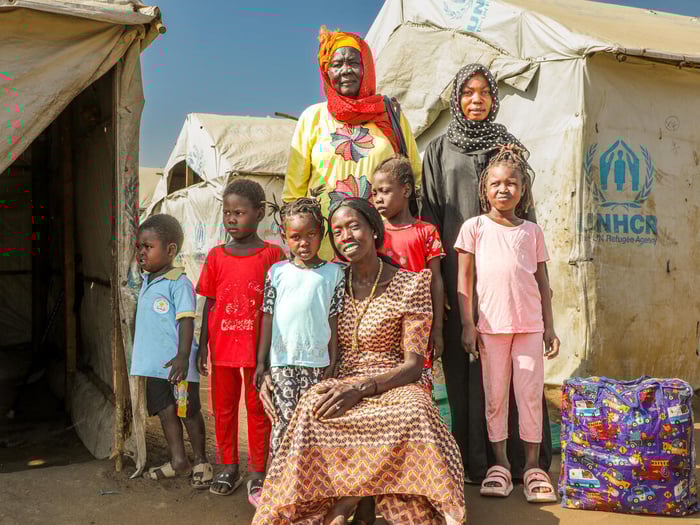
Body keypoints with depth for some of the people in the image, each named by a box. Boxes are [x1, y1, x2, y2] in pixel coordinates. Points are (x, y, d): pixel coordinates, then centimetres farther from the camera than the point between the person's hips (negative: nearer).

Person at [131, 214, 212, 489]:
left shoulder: (178, 283, -14)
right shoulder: (146, 282, 12)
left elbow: (186, 320, -19)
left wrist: (183, 356, -25)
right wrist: (138, 351, 24)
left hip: (177, 362, -8)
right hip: (154, 362, 8)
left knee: (188, 411, 4)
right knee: (165, 410, 14)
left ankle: (201, 460, 20)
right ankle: (178, 460, 26)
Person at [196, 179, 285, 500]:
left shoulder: (272, 255, -5)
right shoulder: (216, 256, 4)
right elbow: (209, 304, 7)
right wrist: (203, 346, 5)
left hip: (257, 349, -3)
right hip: (222, 349, 3)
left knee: (257, 409, 9)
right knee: (223, 408, 13)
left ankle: (258, 471, 23)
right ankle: (228, 467, 30)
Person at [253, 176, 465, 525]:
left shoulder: (410, 284, 0)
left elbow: (413, 365, -5)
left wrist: (361, 387, -21)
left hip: (393, 387, -2)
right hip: (341, 384, 2)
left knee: (415, 412, -37)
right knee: (314, 405, -33)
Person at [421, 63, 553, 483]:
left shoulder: (510, 145, 12)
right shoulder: (439, 150, 10)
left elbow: (527, 208, 12)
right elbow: (431, 213, 6)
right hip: (459, 267, 0)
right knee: (465, 362, 1)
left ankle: (521, 457, 9)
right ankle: (475, 459, 11)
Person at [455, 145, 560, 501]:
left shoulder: (532, 231, 10)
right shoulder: (475, 227, 3)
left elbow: (542, 281, 12)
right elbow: (465, 278, 1)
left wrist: (549, 326, 8)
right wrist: (468, 325, -5)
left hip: (529, 324, 2)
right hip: (491, 324, -1)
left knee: (530, 394, 4)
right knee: (495, 396, 6)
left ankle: (532, 465, 16)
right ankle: (500, 463, 19)